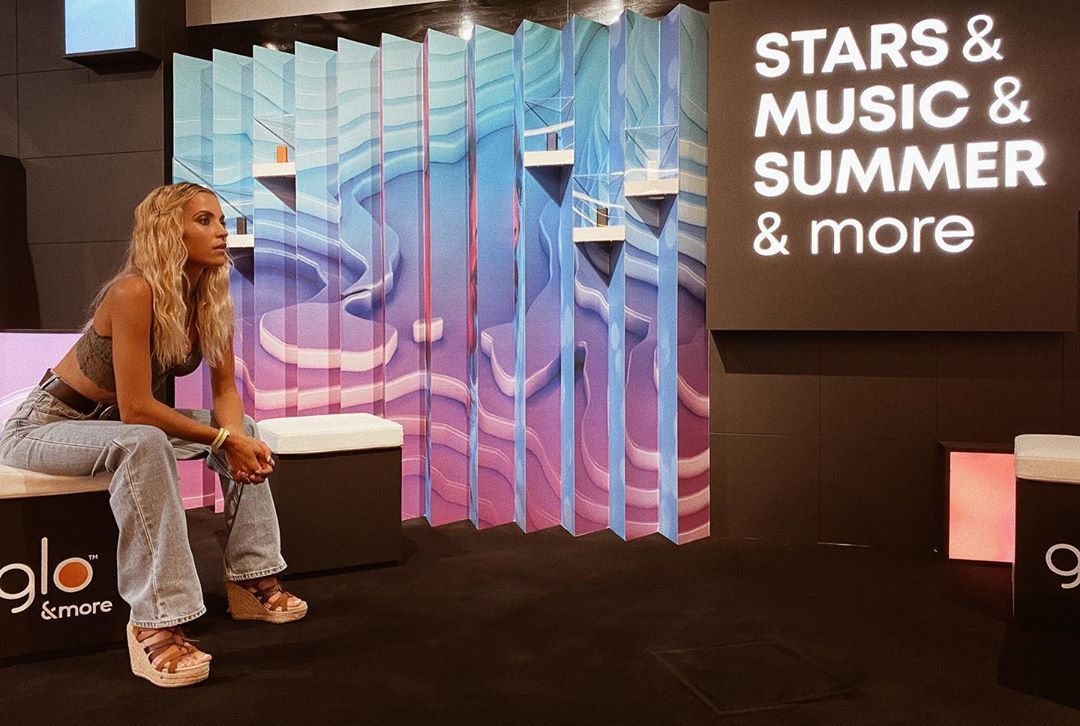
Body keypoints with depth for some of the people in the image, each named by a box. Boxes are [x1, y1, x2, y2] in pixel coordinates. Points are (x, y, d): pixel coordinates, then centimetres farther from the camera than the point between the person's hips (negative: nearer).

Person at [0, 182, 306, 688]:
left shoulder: (210, 299, -7)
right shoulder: (135, 292, -29)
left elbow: (225, 390, -3)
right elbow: (136, 409, -29)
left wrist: (237, 436, -23)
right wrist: (222, 439, -24)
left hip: (112, 420, 8)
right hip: (45, 423, -8)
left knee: (244, 428, -1)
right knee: (143, 445, -37)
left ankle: (252, 581, 2)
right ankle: (155, 624, -34)